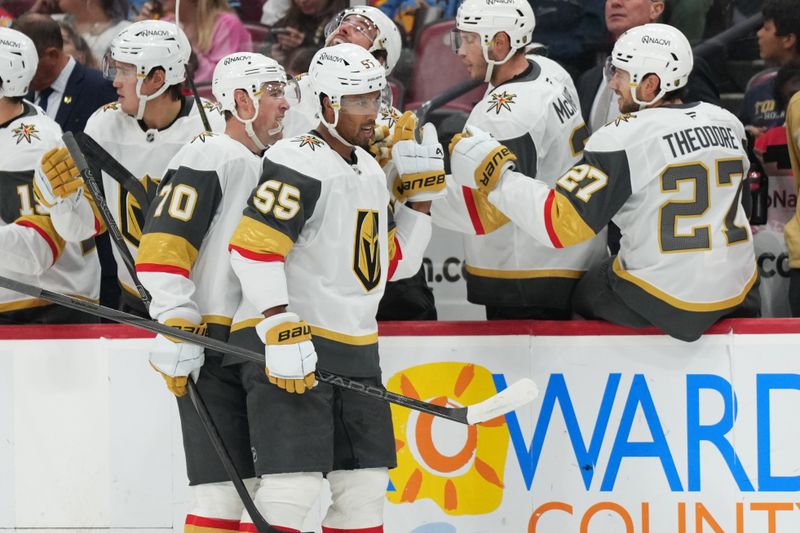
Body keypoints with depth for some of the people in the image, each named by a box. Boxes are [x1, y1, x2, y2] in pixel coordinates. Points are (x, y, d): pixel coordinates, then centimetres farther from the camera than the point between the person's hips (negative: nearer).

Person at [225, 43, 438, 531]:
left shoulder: (370, 170, 16)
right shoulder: (299, 164, -13)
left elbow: (396, 262, 21)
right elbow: (252, 248, -21)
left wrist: (422, 191, 12)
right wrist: (281, 331, -26)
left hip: (356, 349, 9)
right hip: (289, 346, -9)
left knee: (366, 487, 10)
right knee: (293, 486, -15)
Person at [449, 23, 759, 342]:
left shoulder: (624, 138, -15)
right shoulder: (727, 123, 3)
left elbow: (561, 224, -20)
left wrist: (493, 175, -14)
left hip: (664, 303, -5)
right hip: (736, 297, 5)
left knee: (585, 297, 23)